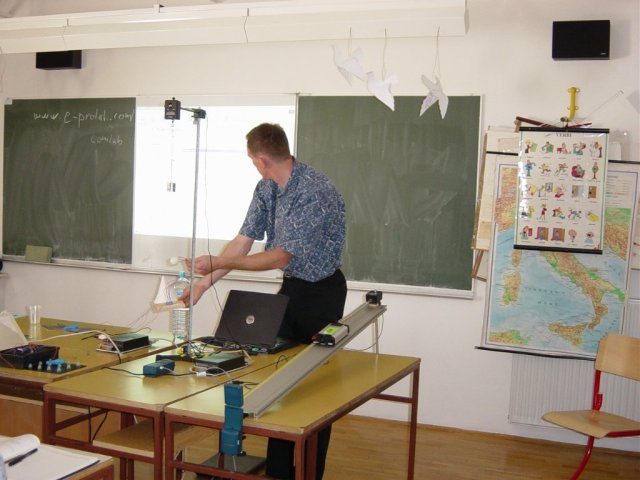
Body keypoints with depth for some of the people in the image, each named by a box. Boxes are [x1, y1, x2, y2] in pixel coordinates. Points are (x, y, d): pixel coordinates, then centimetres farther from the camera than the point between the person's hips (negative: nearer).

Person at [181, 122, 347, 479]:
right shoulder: (267, 189, -1)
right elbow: (243, 242, 0)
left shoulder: (316, 192, -27)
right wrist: (204, 283, -6)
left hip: (322, 292, -7)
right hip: (291, 286, 7)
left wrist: (216, 263, -28)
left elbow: (281, 256, -27)